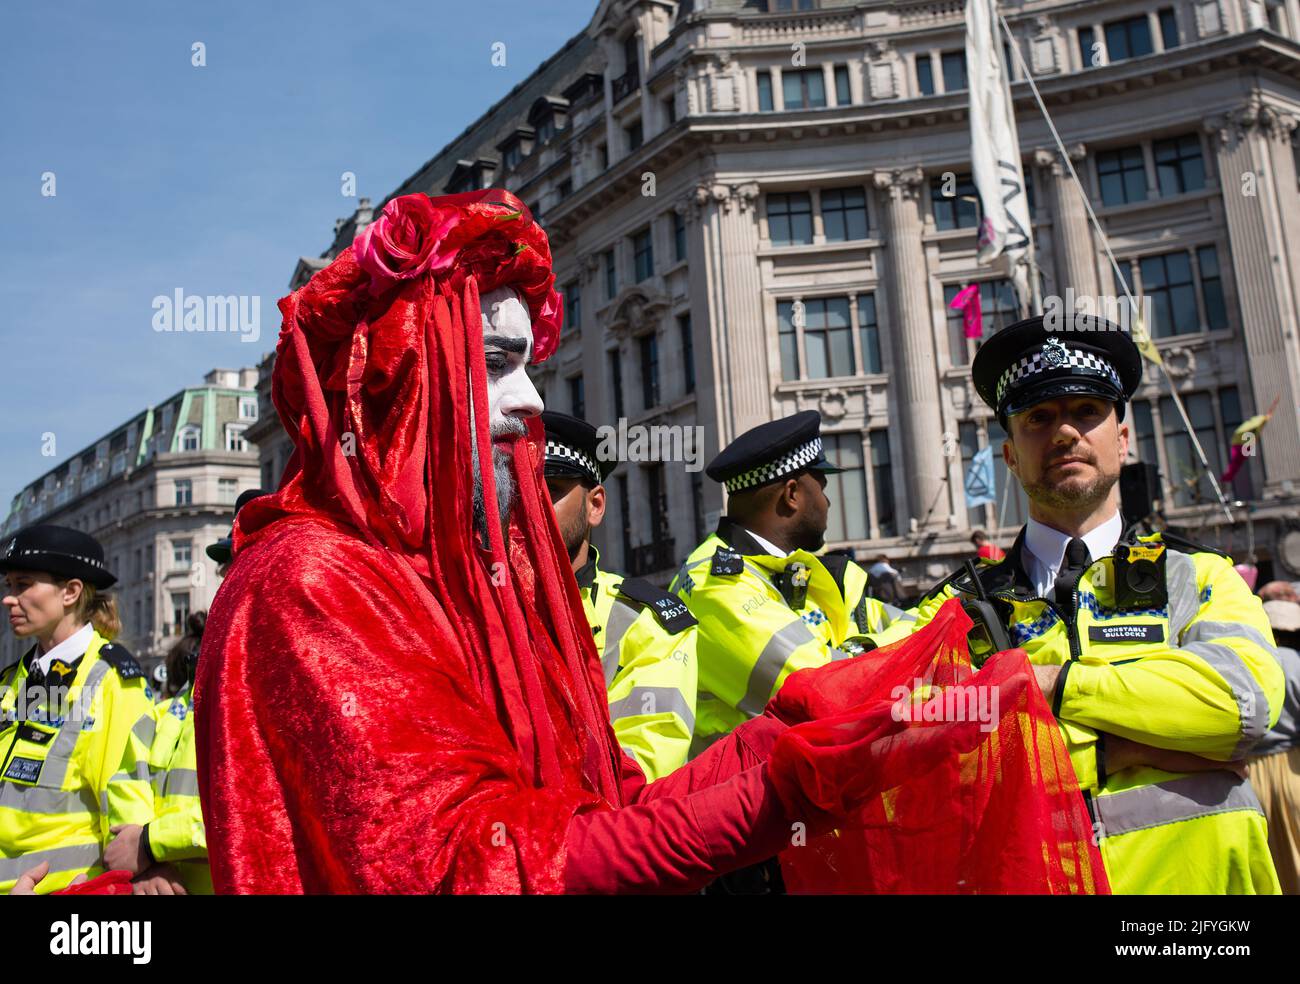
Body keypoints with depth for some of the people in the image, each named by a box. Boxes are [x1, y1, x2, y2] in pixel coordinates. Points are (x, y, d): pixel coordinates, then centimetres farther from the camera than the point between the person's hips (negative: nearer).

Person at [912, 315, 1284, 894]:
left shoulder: (1200, 576, 11)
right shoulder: (963, 607, 7)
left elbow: (1247, 695, -6)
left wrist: (1051, 683, -9)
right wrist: (1127, 750, -10)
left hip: (1197, 870, 1)